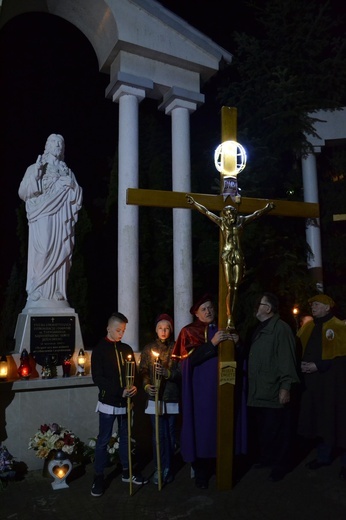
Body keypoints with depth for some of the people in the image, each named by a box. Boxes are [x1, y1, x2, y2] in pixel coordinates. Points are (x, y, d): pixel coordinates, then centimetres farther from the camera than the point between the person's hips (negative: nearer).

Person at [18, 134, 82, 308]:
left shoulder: (68, 172, 20)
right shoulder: (34, 168, 12)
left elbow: (76, 197, 16)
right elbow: (23, 192, 2)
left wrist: (72, 186, -3)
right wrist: (35, 175, -10)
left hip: (61, 219, 3)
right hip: (41, 217, -3)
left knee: (60, 253, -5)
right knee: (41, 251, -15)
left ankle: (57, 292, -2)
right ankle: (36, 292, -10)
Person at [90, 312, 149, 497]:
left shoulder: (127, 349, 8)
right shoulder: (99, 349, -5)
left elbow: (134, 373, 11)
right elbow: (97, 377, -11)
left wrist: (134, 387, -11)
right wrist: (120, 391, -19)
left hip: (125, 402, 4)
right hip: (108, 402, -4)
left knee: (126, 437, 14)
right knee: (103, 439, 2)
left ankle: (126, 471, 28)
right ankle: (99, 476, 15)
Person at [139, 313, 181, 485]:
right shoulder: (148, 348, 7)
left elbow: (181, 372, -4)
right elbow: (143, 371, 4)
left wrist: (167, 373, -21)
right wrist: (147, 386, -13)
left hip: (172, 398, 0)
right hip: (155, 397, 1)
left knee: (170, 434, 6)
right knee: (158, 435, 0)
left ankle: (167, 468, 22)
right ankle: (160, 468, 15)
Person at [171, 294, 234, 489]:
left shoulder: (222, 329, 13)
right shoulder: (189, 331, -1)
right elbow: (192, 358, -15)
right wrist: (212, 343, -26)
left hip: (220, 387, 4)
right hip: (201, 388, -3)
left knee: (219, 426, 4)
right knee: (202, 427, -2)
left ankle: (217, 466, 21)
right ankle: (201, 471, 11)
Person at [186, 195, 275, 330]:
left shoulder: (241, 221, 12)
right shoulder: (221, 222, 9)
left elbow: (256, 214, 20)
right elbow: (206, 212, 13)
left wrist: (266, 208, 23)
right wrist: (194, 203, 16)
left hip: (238, 255, 3)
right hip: (227, 255, -2)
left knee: (236, 288, -2)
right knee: (230, 288, -9)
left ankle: (231, 316, 2)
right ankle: (229, 319, -8)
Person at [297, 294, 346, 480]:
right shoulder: (307, 327, 13)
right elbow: (298, 349, 18)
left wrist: (318, 366, -18)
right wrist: (302, 364, -1)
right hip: (312, 380, 6)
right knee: (319, 419, 13)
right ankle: (323, 456, 27)